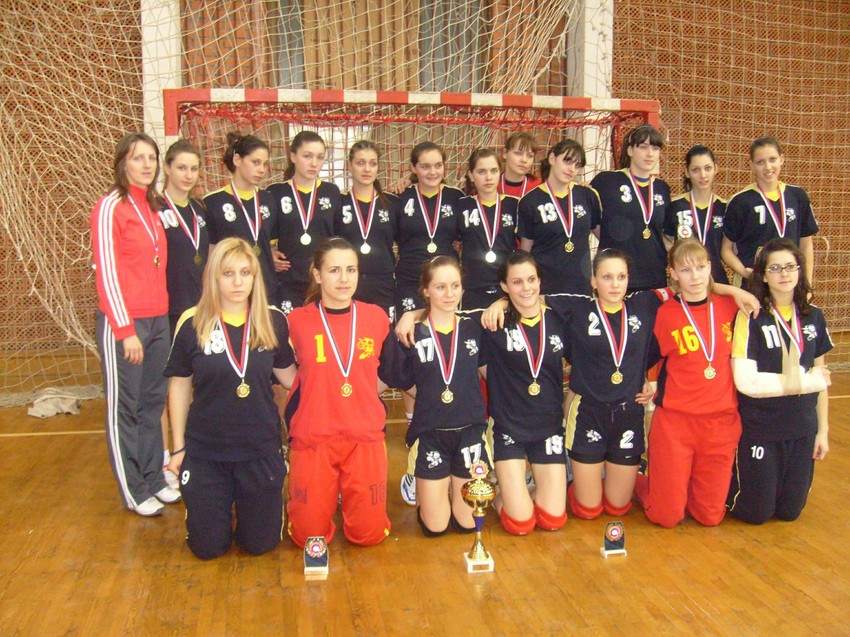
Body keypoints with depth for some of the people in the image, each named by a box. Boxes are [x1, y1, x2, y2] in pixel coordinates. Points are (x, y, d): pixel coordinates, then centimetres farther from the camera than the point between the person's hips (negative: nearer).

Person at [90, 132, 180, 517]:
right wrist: (126, 330, -15)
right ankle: (134, 492, 16)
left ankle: (154, 479, 27)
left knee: (153, 403, 14)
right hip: (122, 322, -7)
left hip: (158, 319, 7)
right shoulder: (110, 207, -10)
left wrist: (161, 310, 11)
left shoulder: (151, 206, 12)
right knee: (123, 408, 5)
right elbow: (106, 272, -13)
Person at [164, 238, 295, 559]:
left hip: (261, 448, 1)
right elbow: (179, 387, 1)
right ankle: (223, 499, 40)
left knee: (259, 543, 9)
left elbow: (287, 374, 8)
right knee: (208, 547, 9)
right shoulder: (192, 323, -8)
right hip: (205, 450, 0)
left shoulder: (273, 321, -5)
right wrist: (178, 447, 3)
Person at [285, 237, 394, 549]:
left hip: (365, 437, 2)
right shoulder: (297, 321, -5)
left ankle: (355, 500, 34)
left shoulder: (376, 317, 2)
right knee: (310, 536, 4)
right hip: (312, 438, -1)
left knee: (369, 534, 4)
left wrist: (363, 394, 6)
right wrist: (322, 395, 4)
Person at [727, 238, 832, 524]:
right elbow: (745, 381, -22)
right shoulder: (751, 317, -15)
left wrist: (823, 429, 8)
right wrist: (802, 382, -14)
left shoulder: (814, 316, 2)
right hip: (759, 430, -5)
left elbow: (820, 377, 9)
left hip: (803, 430, 5)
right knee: (756, 513, 7)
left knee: (789, 511, 15)